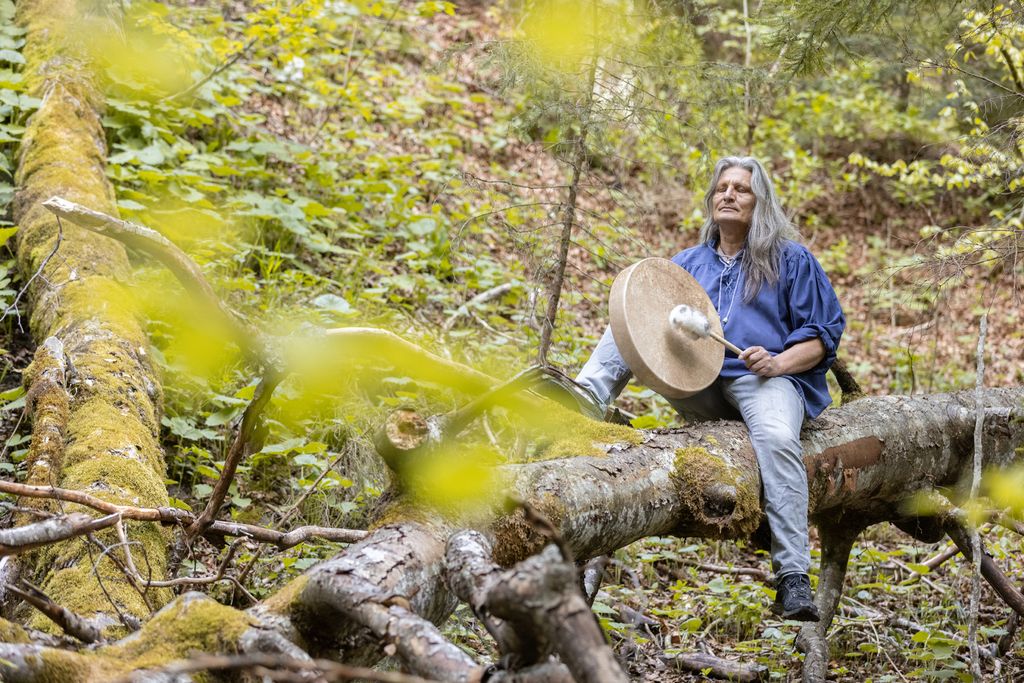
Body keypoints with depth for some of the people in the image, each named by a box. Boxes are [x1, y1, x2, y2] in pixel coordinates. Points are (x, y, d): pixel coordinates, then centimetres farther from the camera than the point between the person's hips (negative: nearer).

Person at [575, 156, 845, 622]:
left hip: (766, 379, -4)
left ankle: (793, 582, -41)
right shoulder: (687, 263, 24)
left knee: (777, 439, -37)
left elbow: (823, 334, 6)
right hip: (698, 387, 4)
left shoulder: (790, 260, 12)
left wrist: (778, 363, -14)